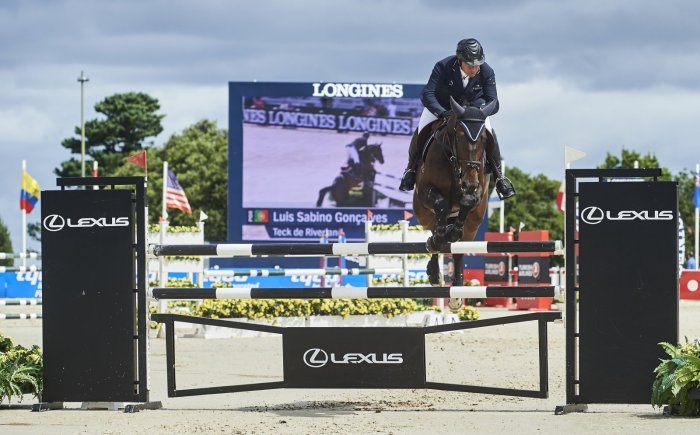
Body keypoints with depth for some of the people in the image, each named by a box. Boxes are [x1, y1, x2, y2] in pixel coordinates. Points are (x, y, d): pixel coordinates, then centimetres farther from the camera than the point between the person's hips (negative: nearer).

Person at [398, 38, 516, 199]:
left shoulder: (487, 72, -27)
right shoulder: (443, 67, -34)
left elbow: (494, 103, -27)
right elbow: (426, 95, -39)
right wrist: (442, 113, -56)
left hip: (474, 106, 1)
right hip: (440, 105, -1)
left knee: (489, 134, -21)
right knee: (420, 132, -21)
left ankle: (499, 176, 0)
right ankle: (411, 168, 7)